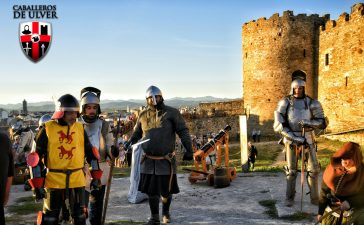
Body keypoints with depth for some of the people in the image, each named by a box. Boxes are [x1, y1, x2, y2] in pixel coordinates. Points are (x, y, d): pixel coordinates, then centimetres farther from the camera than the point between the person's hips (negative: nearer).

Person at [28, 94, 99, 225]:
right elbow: (36, 157, -5)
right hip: (53, 181, -2)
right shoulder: (48, 129, -7)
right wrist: (37, 184, -8)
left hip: (77, 181, 3)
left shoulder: (80, 128, 3)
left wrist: (96, 175, 8)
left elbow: (90, 153, 11)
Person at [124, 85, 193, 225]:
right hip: (148, 160, 3)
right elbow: (136, 133, 18)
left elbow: (183, 131, -5)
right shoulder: (143, 115, 8)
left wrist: (188, 149, -14)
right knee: (151, 190, 7)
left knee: (166, 190, 7)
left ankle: (166, 212, 34)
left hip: (166, 160, -3)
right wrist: (129, 142, -2)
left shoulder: (172, 113, -3)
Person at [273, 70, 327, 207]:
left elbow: (323, 123, -4)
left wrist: (309, 123, -24)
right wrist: (295, 138, -19)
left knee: (314, 169, -1)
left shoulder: (312, 103, -4)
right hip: (291, 140, -1)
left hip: (308, 139, 1)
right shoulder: (285, 103, -8)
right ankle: (290, 198, 19)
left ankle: (315, 198, 14)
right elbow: (278, 126, -12)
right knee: (291, 170, 5)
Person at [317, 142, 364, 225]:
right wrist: (321, 212, 4)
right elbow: (324, 191, -2)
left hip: (355, 210, -1)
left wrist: (350, 202, -26)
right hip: (332, 208, 2)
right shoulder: (331, 170, -13)